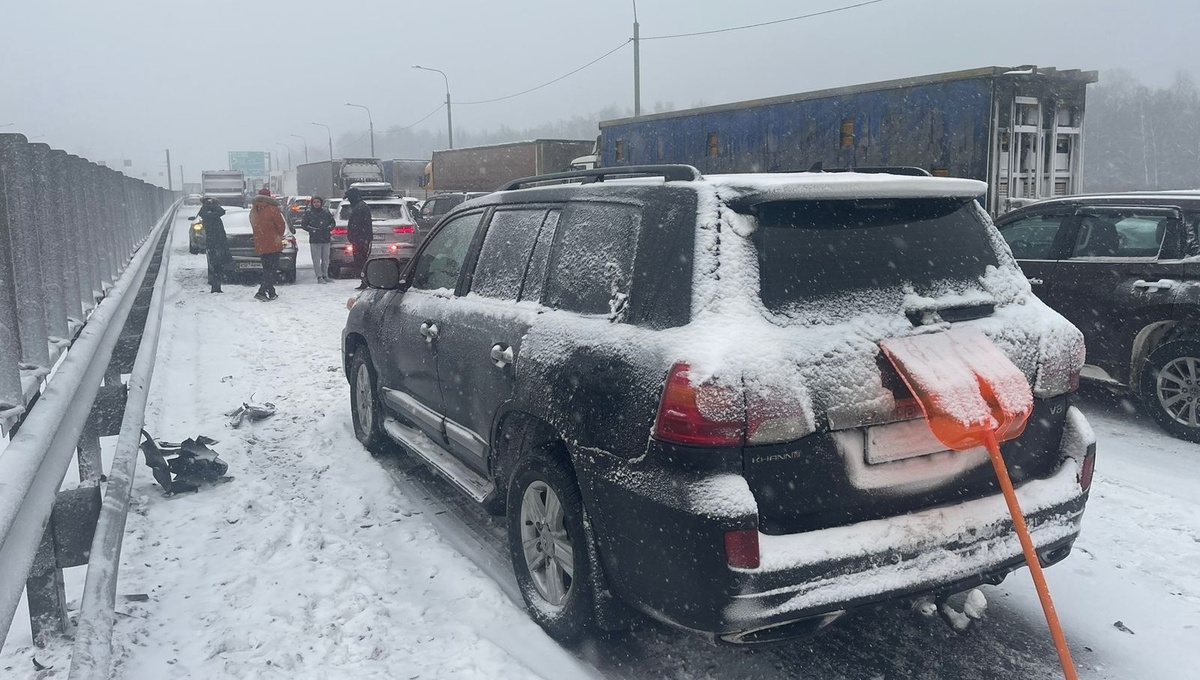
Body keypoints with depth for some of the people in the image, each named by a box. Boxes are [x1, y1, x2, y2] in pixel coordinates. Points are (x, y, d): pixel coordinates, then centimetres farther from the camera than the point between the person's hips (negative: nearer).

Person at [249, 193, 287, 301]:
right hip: (273, 245, -6)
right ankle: (261, 292, -17)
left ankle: (271, 293, 17)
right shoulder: (272, 209, -11)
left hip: (260, 246, 6)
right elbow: (281, 226, -8)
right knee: (271, 270, -5)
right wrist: (279, 236, 12)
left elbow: (255, 227, 15)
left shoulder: (253, 211, 9)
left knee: (267, 270, 15)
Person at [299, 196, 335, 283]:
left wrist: (329, 227, -3)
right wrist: (312, 229, -11)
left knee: (326, 259, 10)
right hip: (314, 240, -3)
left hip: (326, 239, 3)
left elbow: (332, 222, 17)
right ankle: (319, 277, -3)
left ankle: (325, 275, 21)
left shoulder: (326, 212, 10)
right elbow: (303, 224, 1)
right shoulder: (308, 213, 1)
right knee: (316, 259, -6)